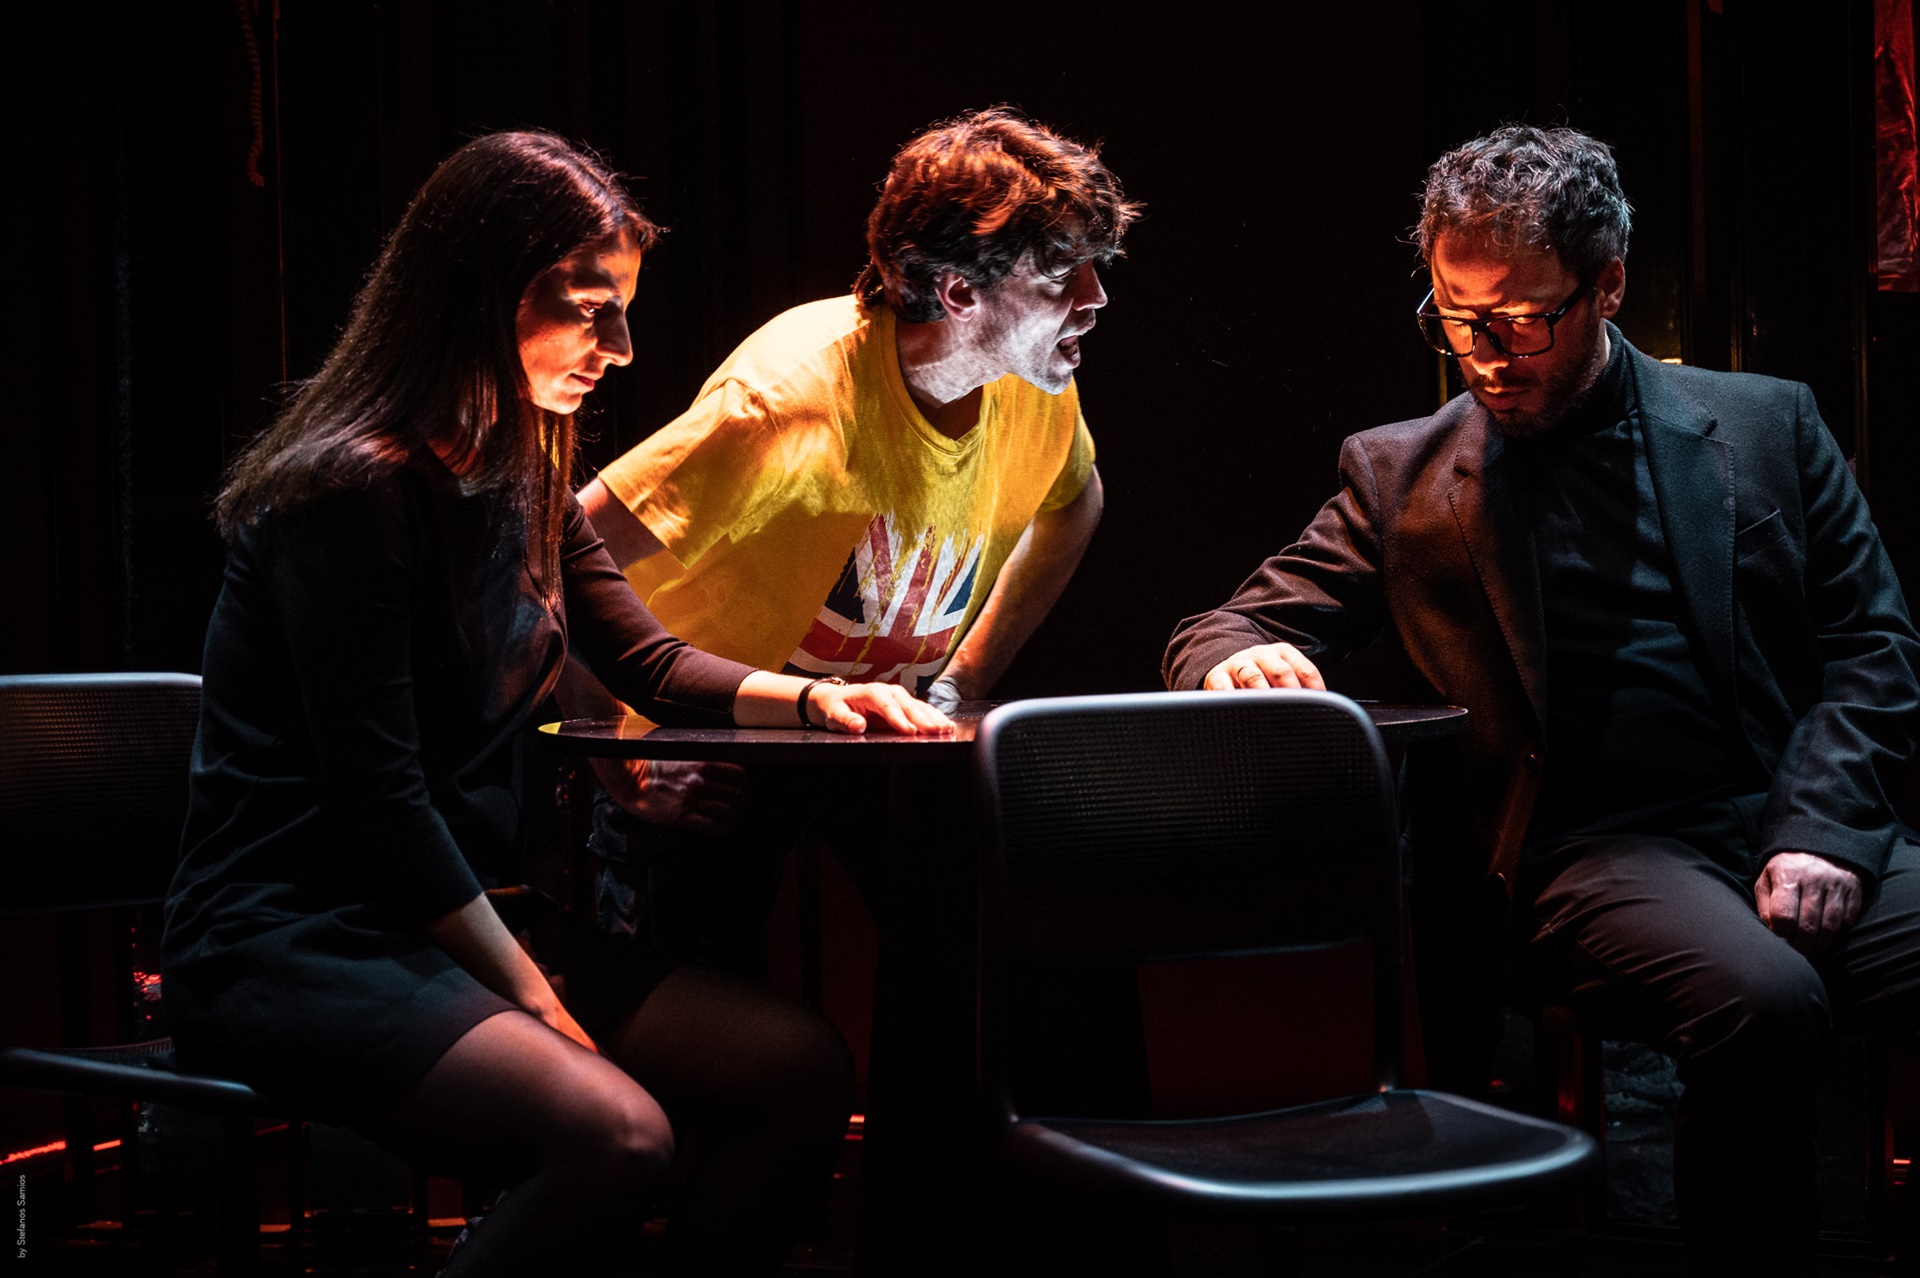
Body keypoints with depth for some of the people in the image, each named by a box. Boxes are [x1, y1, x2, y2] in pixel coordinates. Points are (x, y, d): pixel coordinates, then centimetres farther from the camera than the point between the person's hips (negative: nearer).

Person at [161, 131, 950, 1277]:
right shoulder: (355, 491, -17)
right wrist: (530, 996, -13)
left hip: (452, 921, 9)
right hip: (292, 945, -9)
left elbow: (649, 663, 22)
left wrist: (812, 699, 4)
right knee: (616, 1135, -31)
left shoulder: (523, 484, 12)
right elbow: (378, 799, -18)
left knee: (803, 1066, -4)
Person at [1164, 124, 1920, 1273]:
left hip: (1795, 828, 2)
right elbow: (1230, 631, 12)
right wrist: (1245, 663, -15)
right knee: (1762, 1001, -34)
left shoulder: (1766, 425, 14)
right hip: (1593, 852, -2)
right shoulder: (1402, 473, 11)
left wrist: (1820, 831, -5)